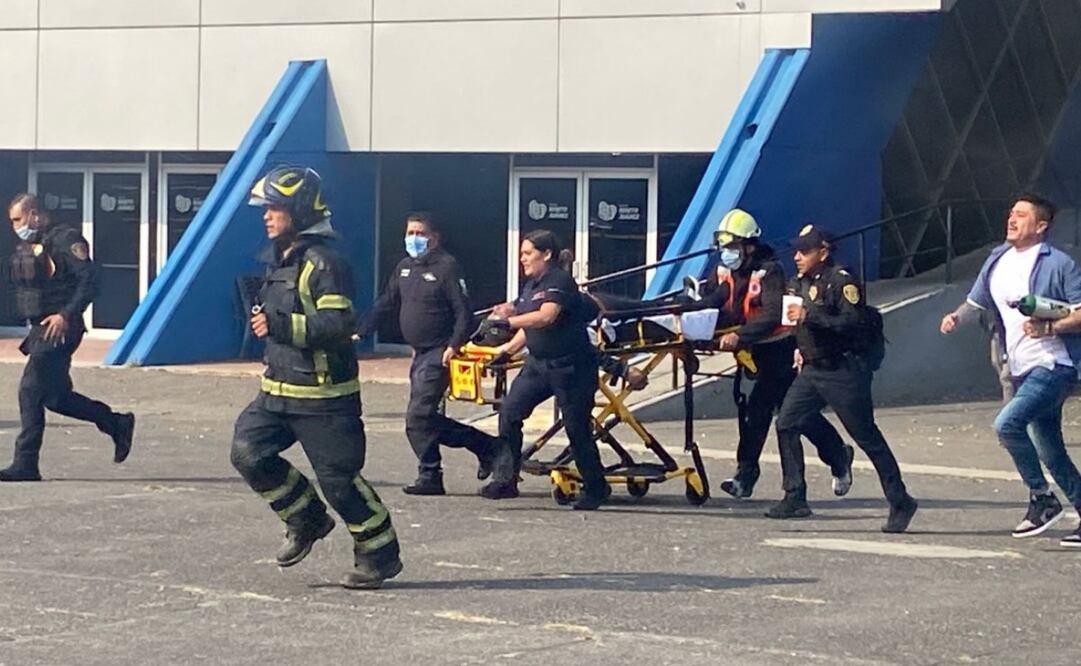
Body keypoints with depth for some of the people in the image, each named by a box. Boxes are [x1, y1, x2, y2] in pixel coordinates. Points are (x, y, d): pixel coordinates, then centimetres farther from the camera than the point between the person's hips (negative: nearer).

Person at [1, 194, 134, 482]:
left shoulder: (64, 240, -12)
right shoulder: (27, 246, 16)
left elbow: (89, 279, -18)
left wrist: (66, 315, -23)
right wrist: (32, 325, 15)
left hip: (59, 330, -10)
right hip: (40, 329, 10)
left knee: (31, 391, -12)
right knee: (54, 395, 11)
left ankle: (26, 465, -9)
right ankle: (117, 424, 24)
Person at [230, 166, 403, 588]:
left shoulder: (322, 263, -17)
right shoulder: (281, 260, 14)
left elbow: (339, 324, -27)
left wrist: (280, 326, -28)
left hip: (323, 395, -9)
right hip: (279, 390, 9)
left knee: (338, 478, -4)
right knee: (248, 451, -2)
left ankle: (380, 554, 12)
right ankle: (306, 520, 14)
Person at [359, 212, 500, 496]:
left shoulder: (446, 267, -11)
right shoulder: (404, 267, 14)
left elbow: (464, 312, -15)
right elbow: (385, 304, 20)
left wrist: (454, 345, -24)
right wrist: (360, 331, 12)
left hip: (439, 354, -9)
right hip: (420, 354, 9)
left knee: (418, 417, -12)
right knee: (427, 419, 10)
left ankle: (429, 477, 0)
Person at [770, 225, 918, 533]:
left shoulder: (842, 281, -14)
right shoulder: (800, 282, 13)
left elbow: (854, 322, -26)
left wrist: (809, 316, -28)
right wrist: (801, 349, 15)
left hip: (845, 372, -8)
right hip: (812, 369, 8)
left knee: (867, 437, -3)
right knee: (786, 425, -3)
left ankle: (900, 503, 5)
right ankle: (795, 498, 2)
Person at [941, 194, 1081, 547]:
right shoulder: (998, 260, 12)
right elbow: (976, 302, 21)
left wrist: (1050, 327, -24)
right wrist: (957, 317, 1)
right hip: (1022, 370, 8)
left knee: (1007, 424, -23)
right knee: (1051, 453, 11)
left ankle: (1042, 499, -10)